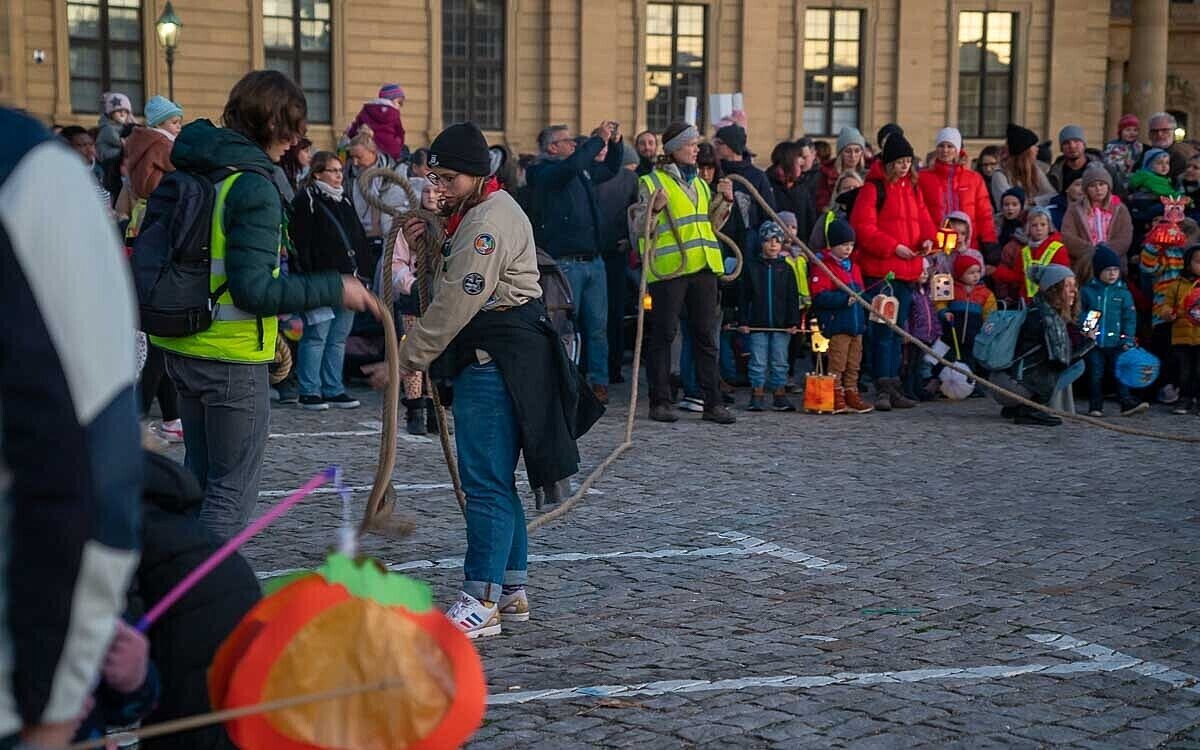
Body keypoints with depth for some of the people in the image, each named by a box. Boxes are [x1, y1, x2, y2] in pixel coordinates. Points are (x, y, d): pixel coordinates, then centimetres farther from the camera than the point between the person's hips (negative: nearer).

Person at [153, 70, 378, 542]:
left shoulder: (187, 169, 6)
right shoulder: (253, 188, -19)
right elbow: (254, 290, -25)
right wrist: (335, 289, -17)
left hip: (180, 348, 8)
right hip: (233, 358, -8)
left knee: (199, 478, 21)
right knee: (233, 492, 2)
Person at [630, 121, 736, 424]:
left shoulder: (700, 183, 19)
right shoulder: (652, 182, -1)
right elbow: (637, 228, -5)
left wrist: (724, 201, 10)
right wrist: (654, 209, -22)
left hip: (703, 266, 6)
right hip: (668, 267, -6)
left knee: (706, 335, 6)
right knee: (663, 334, -2)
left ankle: (713, 402, 8)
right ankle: (660, 401, 5)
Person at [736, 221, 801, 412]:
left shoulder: (786, 269, 5)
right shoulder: (752, 267, 2)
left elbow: (793, 298, 5)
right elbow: (743, 297, 2)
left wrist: (794, 322, -3)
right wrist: (742, 321, -3)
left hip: (781, 325, 1)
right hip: (758, 324, -1)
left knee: (780, 362, 6)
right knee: (758, 362, 1)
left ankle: (779, 396, 12)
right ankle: (757, 396, 8)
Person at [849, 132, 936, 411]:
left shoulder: (912, 187, 14)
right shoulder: (873, 187, -8)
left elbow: (922, 218, 19)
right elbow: (863, 227, -13)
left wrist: (927, 238, -3)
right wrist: (893, 246, -19)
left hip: (908, 269, 7)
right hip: (880, 269, -7)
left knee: (897, 330, 12)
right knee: (883, 328, -9)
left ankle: (892, 386, 17)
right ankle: (883, 388, -7)